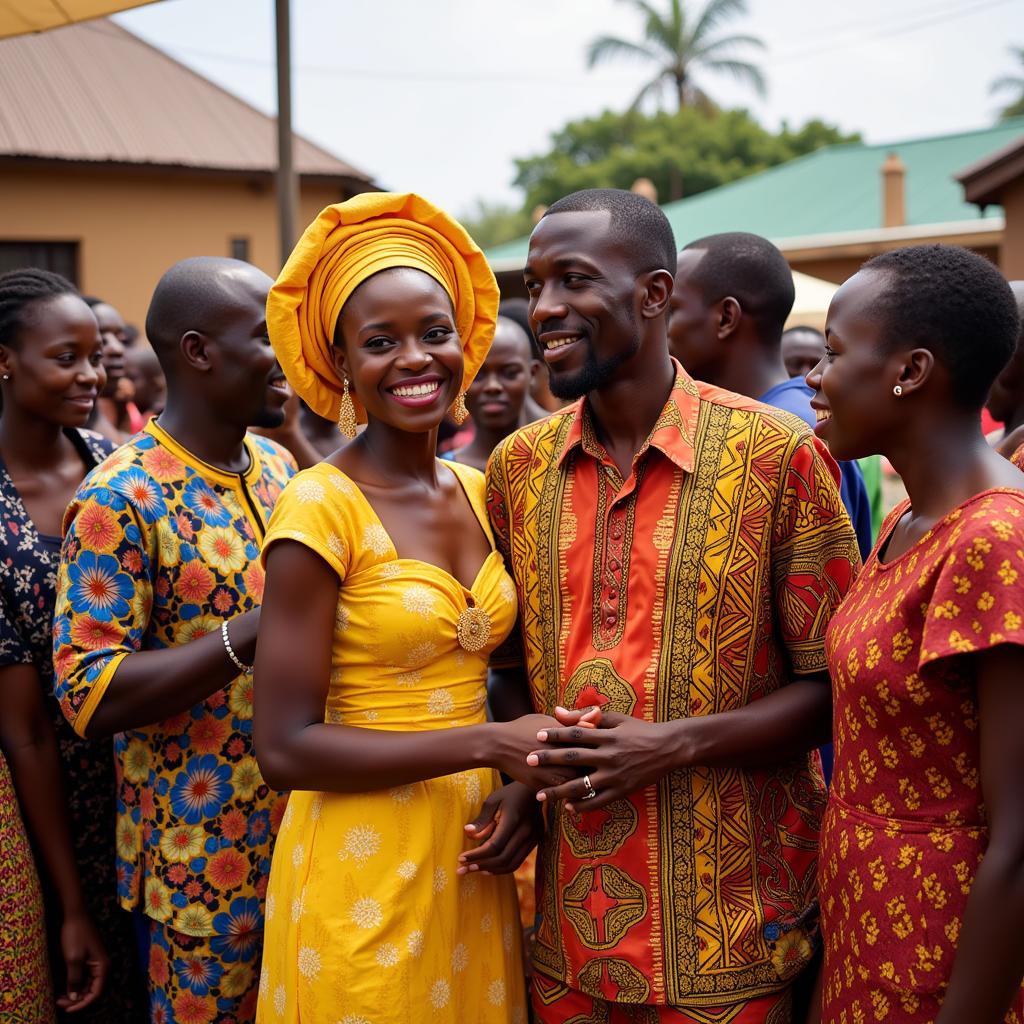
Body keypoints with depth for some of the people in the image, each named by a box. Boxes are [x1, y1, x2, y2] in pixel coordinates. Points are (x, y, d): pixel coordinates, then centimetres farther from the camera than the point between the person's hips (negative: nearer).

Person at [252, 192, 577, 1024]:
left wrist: (525, 783, -4)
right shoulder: (320, 507, -15)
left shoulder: (480, 494, 3)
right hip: (362, 871, -5)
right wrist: (488, 744, -20)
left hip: (471, 861, 6)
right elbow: (285, 746, -18)